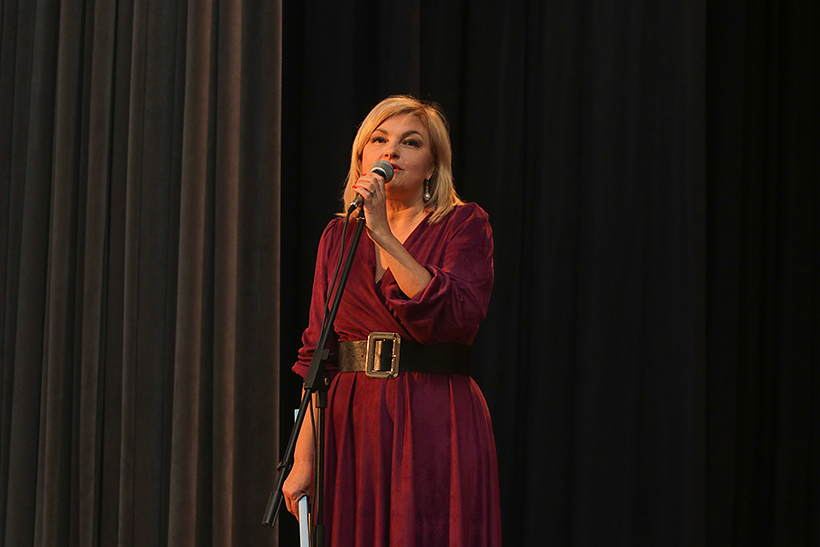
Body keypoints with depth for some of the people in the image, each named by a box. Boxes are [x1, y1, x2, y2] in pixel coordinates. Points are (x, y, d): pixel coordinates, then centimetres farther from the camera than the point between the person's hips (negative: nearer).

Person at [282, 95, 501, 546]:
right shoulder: (339, 235, 11)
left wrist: (385, 235, -20)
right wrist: (303, 460, 1)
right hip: (352, 428, 3)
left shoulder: (464, 225, 0)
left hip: (436, 428, -3)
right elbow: (316, 353, 8)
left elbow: (455, 318, -19)